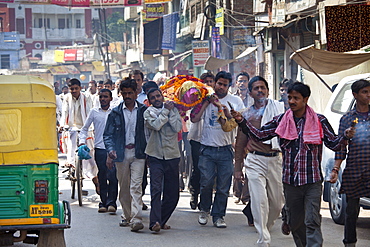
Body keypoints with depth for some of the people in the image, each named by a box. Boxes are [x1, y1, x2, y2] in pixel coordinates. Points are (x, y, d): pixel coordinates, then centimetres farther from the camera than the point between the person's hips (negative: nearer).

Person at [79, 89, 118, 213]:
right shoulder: (94, 112, 10)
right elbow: (85, 128, 16)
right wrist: (82, 141, 1)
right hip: (99, 148, 1)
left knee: (113, 175, -10)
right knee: (102, 176, 4)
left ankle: (112, 202, -7)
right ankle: (103, 202, 12)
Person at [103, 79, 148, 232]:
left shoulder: (143, 111, 5)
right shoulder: (115, 113, 7)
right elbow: (108, 134, 6)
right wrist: (111, 150, -11)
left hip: (138, 153, -2)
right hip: (121, 154, 2)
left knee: (136, 186, -12)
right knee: (124, 187, 9)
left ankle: (136, 218, -19)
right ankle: (127, 216, 22)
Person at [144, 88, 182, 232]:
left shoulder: (173, 110, 10)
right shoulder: (148, 112, 5)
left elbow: (177, 127, -4)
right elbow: (155, 125, -14)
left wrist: (170, 112, -7)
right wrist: (165, 111, -9)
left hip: (172, 156, 3)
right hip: (156, 156, -3)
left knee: (173, 194, 6)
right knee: (156, 189, -17)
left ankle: (161, 220, 21)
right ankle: (155, 222, -23)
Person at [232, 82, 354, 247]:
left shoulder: (319, 121, 1)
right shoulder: (281, 121, 7)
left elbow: (334, 144, 2)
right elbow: (260, 134, 10)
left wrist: (346, 136, -19)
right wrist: (242, 121, -1)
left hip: (313, 181, -3)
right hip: (290, 181, 3)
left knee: (312, 222, -11)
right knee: (295, 222, 12)